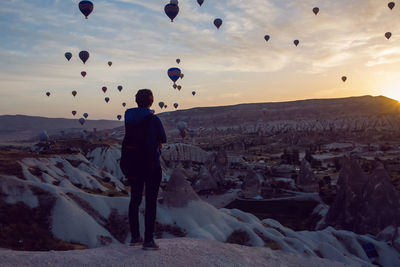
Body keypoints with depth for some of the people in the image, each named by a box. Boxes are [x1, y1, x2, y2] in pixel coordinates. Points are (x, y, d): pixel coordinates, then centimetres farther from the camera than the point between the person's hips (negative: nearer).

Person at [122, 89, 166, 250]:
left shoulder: (129, 117, 2)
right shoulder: (153, 119, -14)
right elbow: (162, 140, -4)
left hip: (131, 164, 6)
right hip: (151, 164, -6)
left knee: (135, 199, 15)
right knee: (151, 202, 2)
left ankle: (135, 237, 23)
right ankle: (148, 240, 4)